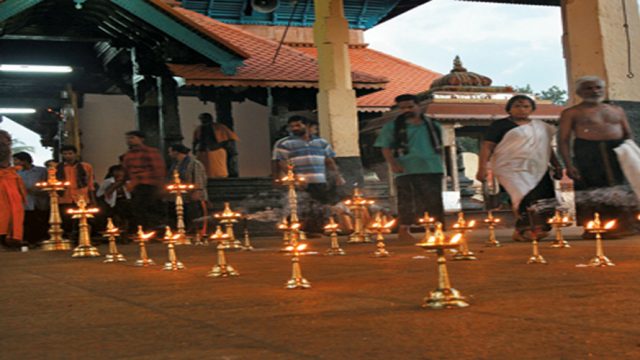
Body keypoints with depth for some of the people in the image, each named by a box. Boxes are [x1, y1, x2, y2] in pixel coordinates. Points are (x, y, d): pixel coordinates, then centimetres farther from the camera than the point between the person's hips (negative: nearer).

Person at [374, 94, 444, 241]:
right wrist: (393, 164, -15)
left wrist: (440, 163, 15)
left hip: (433, 169, 3)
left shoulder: (433, 126, 13)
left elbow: (439, 147, 21)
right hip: (406, 170, -3)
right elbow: (386, 147, -1)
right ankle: (403, 230, 5)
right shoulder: (392, 127, 2)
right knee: (407, 201, -4)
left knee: (435, 201, 5)